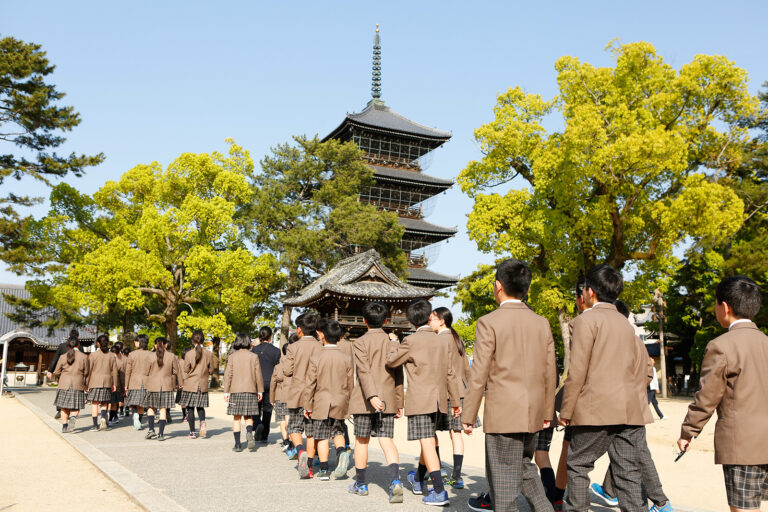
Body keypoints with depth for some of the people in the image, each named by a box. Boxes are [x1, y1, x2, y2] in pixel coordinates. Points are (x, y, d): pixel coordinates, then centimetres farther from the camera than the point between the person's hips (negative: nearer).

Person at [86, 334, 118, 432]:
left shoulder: (93, 355, -4)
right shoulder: (111, 356, 3)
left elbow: (89, 370, -4)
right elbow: (114, 371, 5)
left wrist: (86, 383, 2)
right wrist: (114, 384, 12)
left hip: (95, 381, -2)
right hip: (107, 382, 2)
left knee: (94, 403, 4)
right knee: (104, 402, 14)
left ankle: (95, 425, 4)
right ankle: (103, 417, -10)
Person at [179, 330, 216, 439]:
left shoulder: (189, 354, -10)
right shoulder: (208, 354, -4)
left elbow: (185, 370, -4)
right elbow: (211, 370, 4)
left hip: (190, 385, -2)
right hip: (203, 385, 2)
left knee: (190, 408, 6)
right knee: (200, 406, 18)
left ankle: (192, 432, 6)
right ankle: (203, 422, -9)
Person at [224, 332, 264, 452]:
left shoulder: (232, 357, 1)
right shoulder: (254, 356, 1)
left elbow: (228, 375, -1)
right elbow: (258, 375, 2)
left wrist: (226, 391, 3)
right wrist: (260, 390, 11)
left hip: (235, 390, 0)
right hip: (250, 390, 0)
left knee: (237, 417, 7)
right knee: (248, 416, 10)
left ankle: (237, 444, 6)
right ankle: (249, 433, -18)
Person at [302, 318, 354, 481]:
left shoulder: (316, 358, -10)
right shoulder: (346, 358, -2)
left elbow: (310, 384, -7)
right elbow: (350, 384, 3)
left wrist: (307, 406, 3)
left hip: (321, 404, -2)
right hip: (341, 404, 2)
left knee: (322, 437, 7)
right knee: (338, 432, 18)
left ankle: (324, 470, 8)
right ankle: (342, 452, -9)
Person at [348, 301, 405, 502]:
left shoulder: (361, 342, -5)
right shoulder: (393, 343, 7)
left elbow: (364, 371, -17)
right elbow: (398, 375, 8)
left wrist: (372, 396, -23)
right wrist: (399, 402, 13)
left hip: (364, 400, -3)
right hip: (388, 400, 3)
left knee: (361, 440, 11)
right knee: (387, 440, 1)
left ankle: (361, 484, 23)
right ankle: (395, 480, -20)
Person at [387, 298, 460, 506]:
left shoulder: (411, 341, -11)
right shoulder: (441, 342, 9)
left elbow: (391, 361, -1)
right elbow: (449, 374, 13)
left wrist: (393, 344, 17)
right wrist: (455, 400, 19)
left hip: (420, 399, -7)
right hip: (438, 399, 7)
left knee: (427, 443, -7)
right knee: (428, 440, 20)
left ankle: (439, 491, -12)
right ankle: (418, 480, 39)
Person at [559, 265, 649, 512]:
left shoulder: (586, 319, -5)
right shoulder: (626, 324, 19)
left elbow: (577, 371, -11)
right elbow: (643, 368, 20)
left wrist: (566, 411, -6)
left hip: (598, 409, -7)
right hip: (631, 410, 7)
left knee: (577, 464, 6)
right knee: (627, 470, 8)